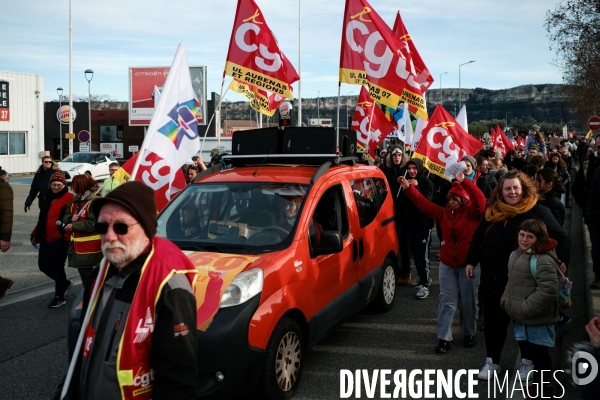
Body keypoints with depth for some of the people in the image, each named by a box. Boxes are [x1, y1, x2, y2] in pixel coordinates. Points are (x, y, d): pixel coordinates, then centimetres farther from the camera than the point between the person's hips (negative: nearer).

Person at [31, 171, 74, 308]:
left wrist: (68, 237, -24)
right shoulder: (47, 197, 16)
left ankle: (59, 297, 12)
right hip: (46, 238, 8)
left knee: (57, 267, -2)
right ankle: (64, 283, 34)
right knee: (43, 265, 10)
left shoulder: (69, 198, -10)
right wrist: (36, 234, 21)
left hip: (60, 239, -8)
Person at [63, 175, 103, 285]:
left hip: (90, 246, -9)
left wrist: (74, 226, -20)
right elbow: (66, 216, 15)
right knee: (82, 270, 16)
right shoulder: (75, 200, 12)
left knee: (87, 272, -5)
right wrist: (71, 218, -10)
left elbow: (93, 223, -24)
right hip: (77, 243, 9)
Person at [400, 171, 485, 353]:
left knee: (468, 301, 8)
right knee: (447, 301, 3)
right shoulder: (444, 213, 4)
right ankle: (444, 338, 6)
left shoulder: (472, 213, -9)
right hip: (447, 264, 4)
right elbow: (424, 204, 4)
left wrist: (464, 181, -36)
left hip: (469, 264, -4)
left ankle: (469, 334, 26)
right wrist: (409, 188, -4)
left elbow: (480, 200, -27)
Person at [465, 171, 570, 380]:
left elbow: (562, 238, -9)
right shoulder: (492, 212, 3)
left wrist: (562, 261, -22)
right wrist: (471, 261, 13)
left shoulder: (537, 212, -11)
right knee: (493, 321, 12)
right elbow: (478, 238, 14)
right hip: (493, 278, 4)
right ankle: (492, 361, 26)